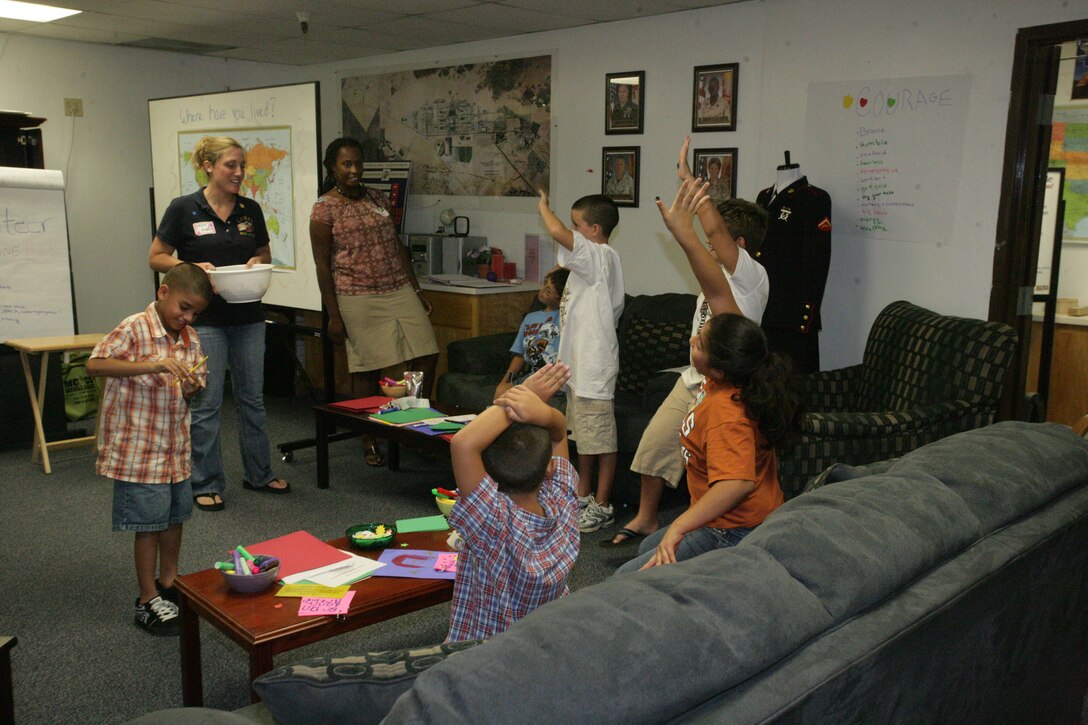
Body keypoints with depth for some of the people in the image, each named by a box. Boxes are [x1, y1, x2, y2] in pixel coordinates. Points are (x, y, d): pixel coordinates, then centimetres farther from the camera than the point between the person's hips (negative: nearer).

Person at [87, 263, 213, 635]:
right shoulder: (134, 329, -16)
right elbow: (95, 364, -28)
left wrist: (191, 389, -11)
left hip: (176, 446, 7)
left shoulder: (191, 338, 4)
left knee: (174, 516, 18)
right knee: (149, 523, 1)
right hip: (139, 447, -7)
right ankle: (148, 601, 15)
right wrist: (151, 365, -36)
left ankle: (168, 583, 37)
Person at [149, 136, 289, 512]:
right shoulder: (183, 209, -6)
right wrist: (194, 267, -18)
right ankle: (206, 484, 13)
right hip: (204, 318, -4)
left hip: (248, 316, 5)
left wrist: (257, 262, -5)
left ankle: (259, 474, 26)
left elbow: (265, 253, 17)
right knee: (206, 402, 0)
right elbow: (156, 257, -2)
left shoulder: (250, 209, 5)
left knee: (252, 397, 12)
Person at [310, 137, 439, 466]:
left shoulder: (378, 199, 13)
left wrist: (417, 290, 14)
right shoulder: (325, 208, -2)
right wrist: (334, 316, -7)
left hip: (400, 291, 5)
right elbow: (322, 265, -4)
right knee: (368, 368, 1)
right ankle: (370, 441, 16)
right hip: (359, 299, -5)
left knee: (427, 354, 0)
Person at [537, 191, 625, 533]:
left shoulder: (600, 256, -16)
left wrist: (543, 206, -12)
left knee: (601, 438, -1)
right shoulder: (593, 260, 16)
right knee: (584, 434, 19)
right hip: (579, 361, 11)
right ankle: (583, 496, 31)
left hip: (595, 363, -11)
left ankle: (602, 506, 8)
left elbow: (557, 231, -32)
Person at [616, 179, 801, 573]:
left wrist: (677, 529, -47)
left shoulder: (727, 413, -32)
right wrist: (685, 236, -14)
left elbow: (737, 482, -45)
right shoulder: (741, 365, -8)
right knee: (648, 548, 30)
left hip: (733, 534, -10)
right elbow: (718, 294, -8)